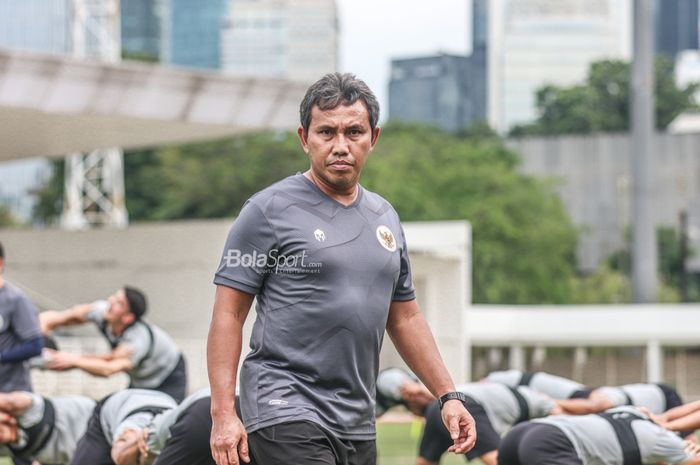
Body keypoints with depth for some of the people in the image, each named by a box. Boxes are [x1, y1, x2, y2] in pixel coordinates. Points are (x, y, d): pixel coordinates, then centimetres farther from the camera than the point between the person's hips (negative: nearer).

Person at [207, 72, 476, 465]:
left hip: (358, 426, 7)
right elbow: (228, 314, -6)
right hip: (287, 414, -7)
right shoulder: (270, 210, -4)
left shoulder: (385, 218, 15)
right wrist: (224, 413, -14)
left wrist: (448, 395, 15)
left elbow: (405, 318, 22)